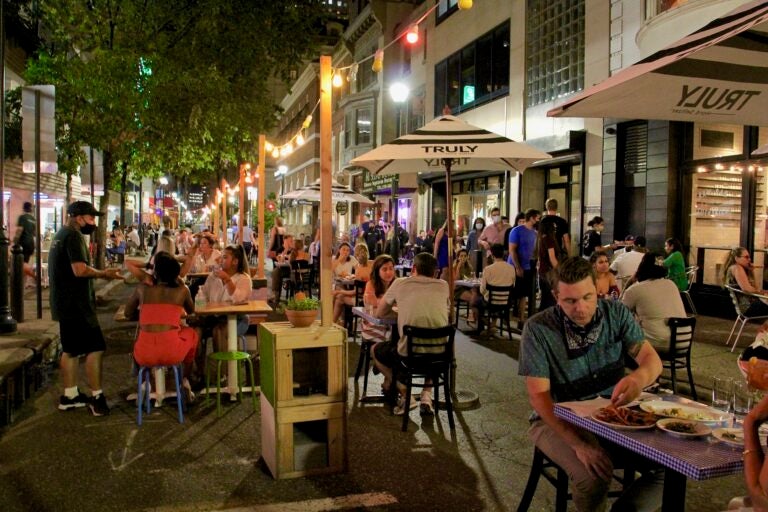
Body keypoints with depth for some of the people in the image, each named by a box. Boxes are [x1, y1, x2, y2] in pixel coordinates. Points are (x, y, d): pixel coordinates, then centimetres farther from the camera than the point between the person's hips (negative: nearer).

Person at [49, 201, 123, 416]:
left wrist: (101, 273, 14)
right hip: (77, 304, -10)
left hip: (65, 303, 10)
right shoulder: (74, 236, -15)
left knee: (71, 350, 16)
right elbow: (80, 270, -25)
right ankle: (96, 398, -3)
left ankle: (69, 396, 23)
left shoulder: (61, 235, 17)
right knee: (95, 348, -6)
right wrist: (104, 274, -12)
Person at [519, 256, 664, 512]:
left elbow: (652, 359, -10)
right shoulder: (538, 328, -15)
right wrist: (580, 444, -29)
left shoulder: (617, 313, -4)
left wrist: (639, 378, -37)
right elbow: (539, 395, -17)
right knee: (592, 475, -30)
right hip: (559, 419, -4)